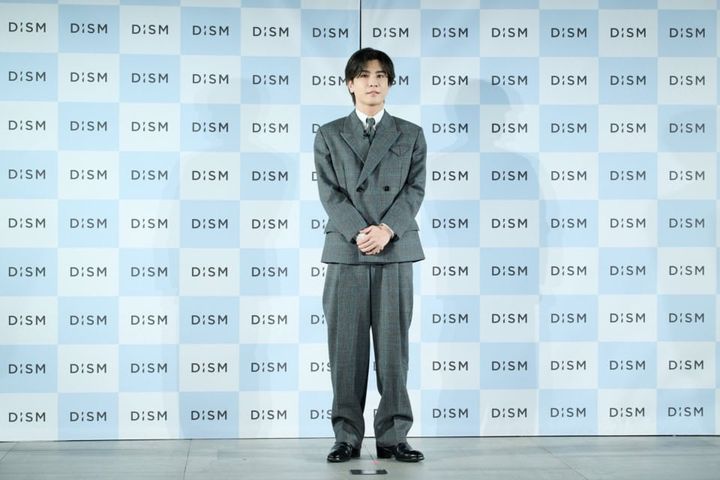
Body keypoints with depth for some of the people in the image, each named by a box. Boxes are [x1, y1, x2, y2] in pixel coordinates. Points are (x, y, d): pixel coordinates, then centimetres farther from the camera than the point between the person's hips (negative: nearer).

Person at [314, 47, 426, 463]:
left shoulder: (411, 135, 12)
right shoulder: (329, 135, 10)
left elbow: (415, 189, 1)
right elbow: (330, 192, 0)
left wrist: (387, 229, -14)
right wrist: (358, 233, -14)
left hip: (396, 251, 0)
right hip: (346, 252, 0)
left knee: (393, 346, 1)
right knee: (346, 348, 0)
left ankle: (393, 437, 6)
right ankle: (347, 436, 7)